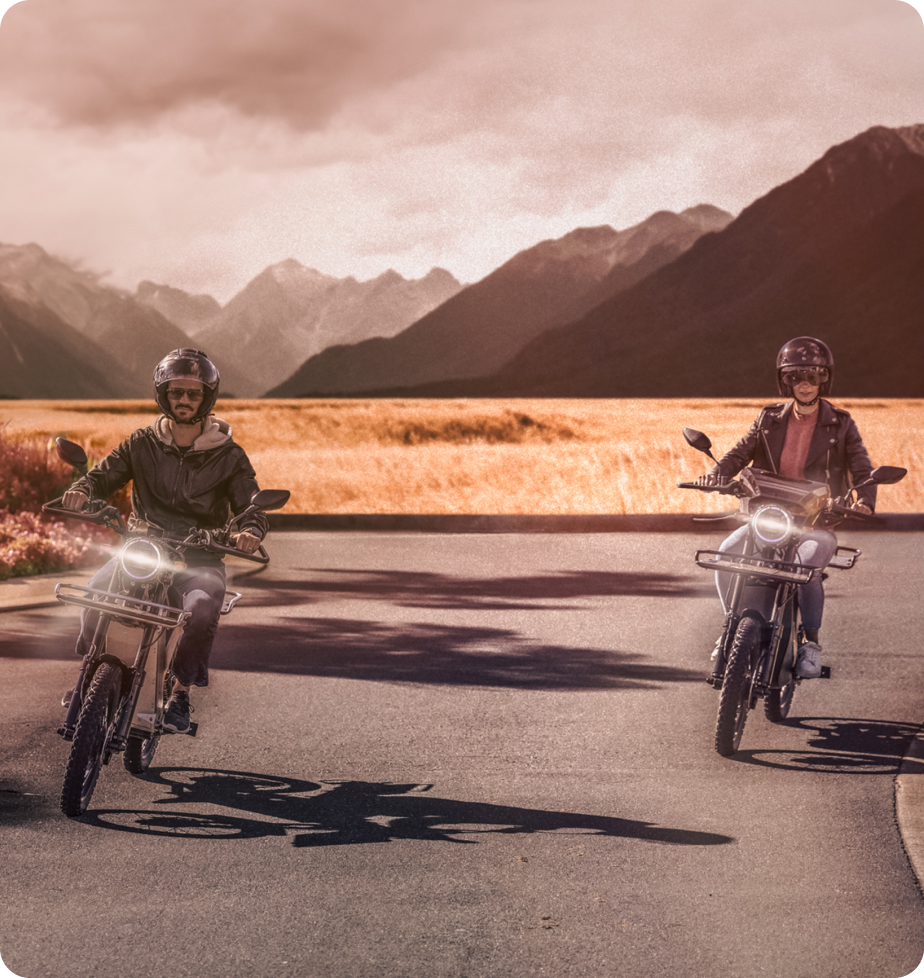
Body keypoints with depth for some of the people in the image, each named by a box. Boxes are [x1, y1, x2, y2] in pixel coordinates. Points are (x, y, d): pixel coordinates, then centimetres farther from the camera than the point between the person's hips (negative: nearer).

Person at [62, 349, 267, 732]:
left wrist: (249, 532, -25)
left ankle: (180, 690, -15)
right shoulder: (143, 443, 11)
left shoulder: (228, 456, 6)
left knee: (202, 607, -35)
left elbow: (251, 508, 0)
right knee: (99, 588, -30)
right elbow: (103, 476, 7)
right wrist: (81, 492, -18)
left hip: (199, 556, -1)